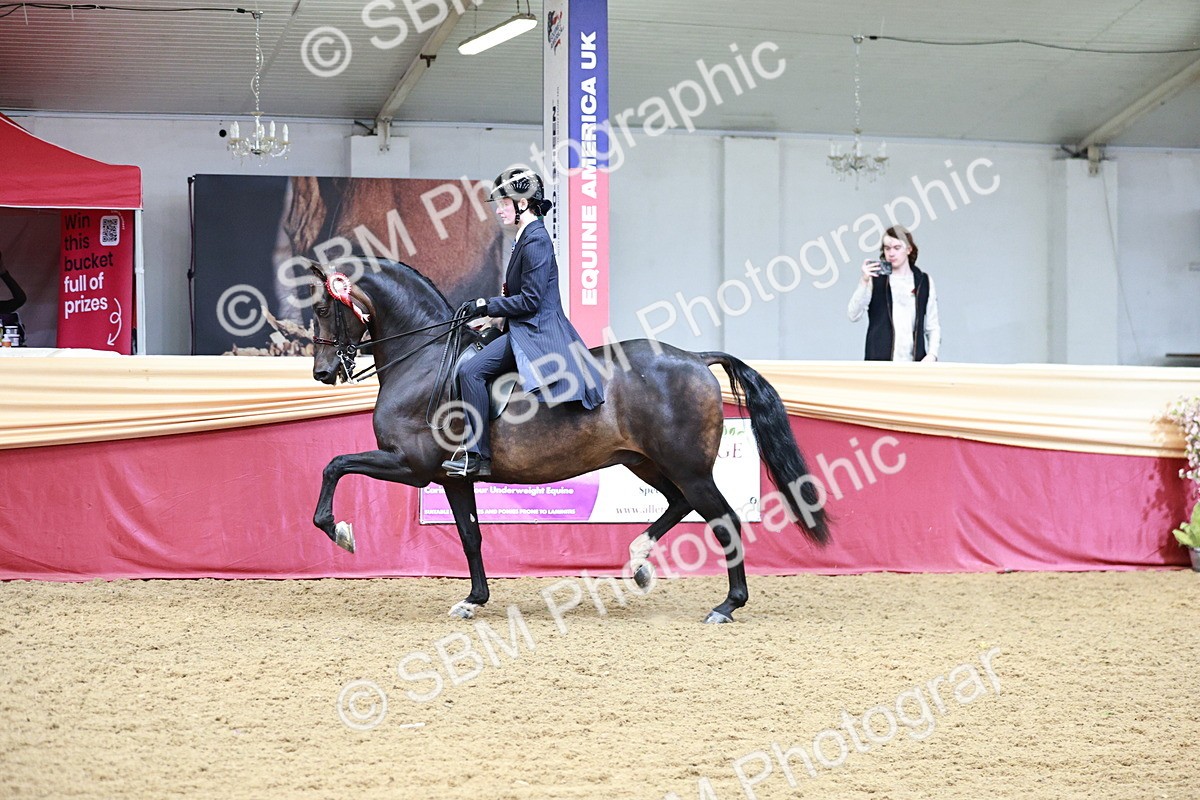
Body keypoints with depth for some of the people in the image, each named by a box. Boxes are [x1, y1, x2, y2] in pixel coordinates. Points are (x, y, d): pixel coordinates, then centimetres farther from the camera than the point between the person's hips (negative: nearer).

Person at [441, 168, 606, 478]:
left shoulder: (535, 241, -15)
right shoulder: (528, 238, 16)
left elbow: (530, 299, -19)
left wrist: (486, 306, -14)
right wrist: (492, 316, 14)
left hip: (535, 332, -11)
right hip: (530, 328, 11)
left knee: (470, 370, -22)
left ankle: (477, 455, -22)